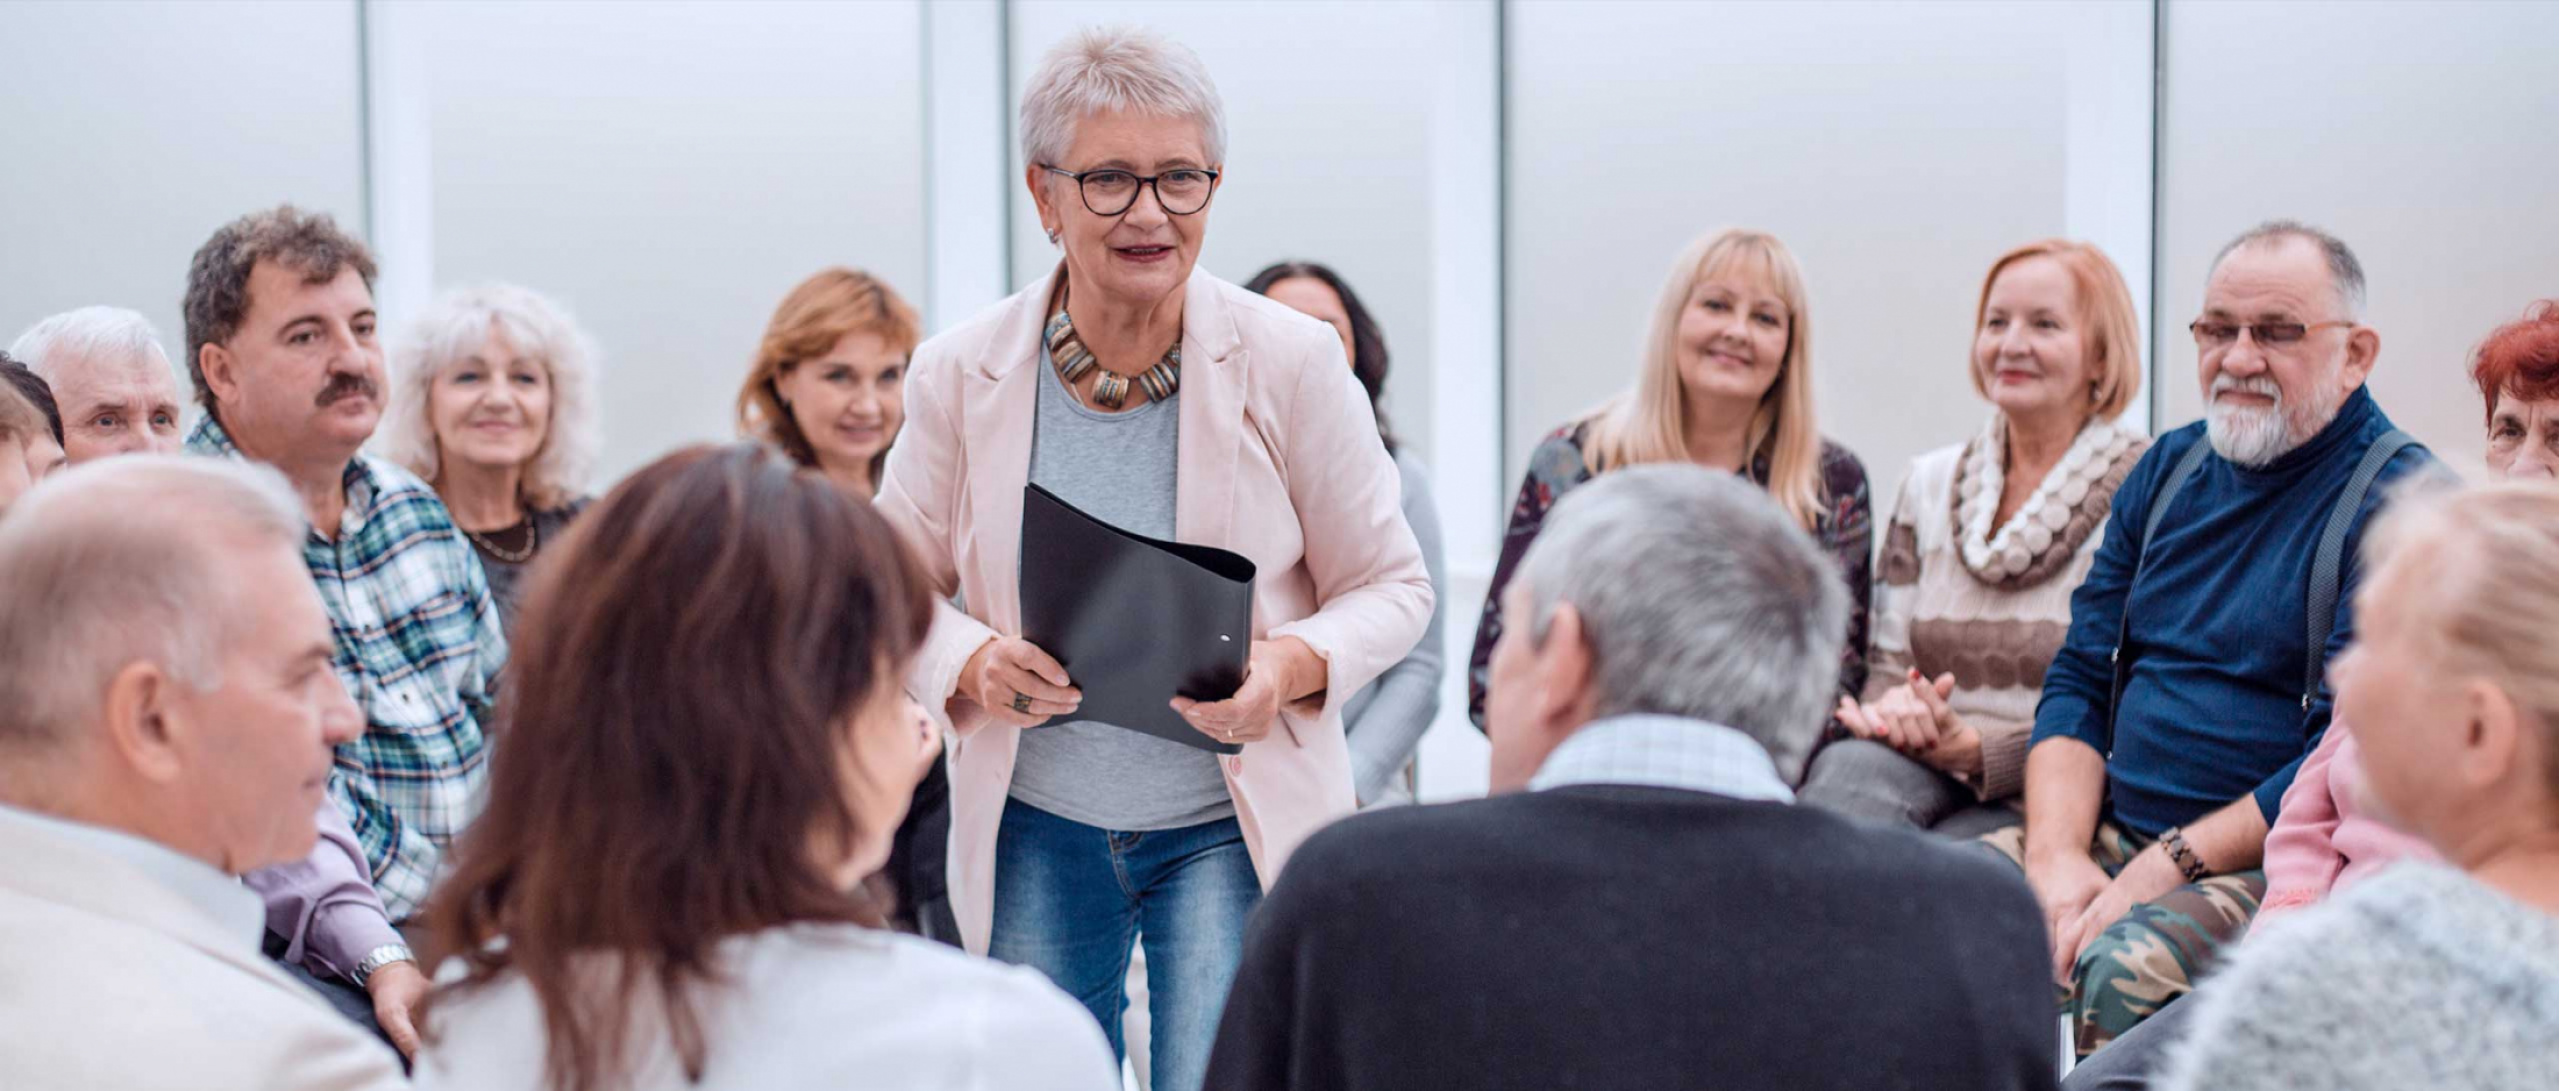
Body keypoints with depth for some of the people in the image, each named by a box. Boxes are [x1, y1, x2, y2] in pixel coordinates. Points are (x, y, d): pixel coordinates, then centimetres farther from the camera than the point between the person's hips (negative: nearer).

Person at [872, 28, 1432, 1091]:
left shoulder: (1292, 362, -9)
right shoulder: (960, 376, -5)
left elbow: (1390, 586, -2)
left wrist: (1291, 667, -22)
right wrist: (970, 662, -17)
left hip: (1231, 826, -2)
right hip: (1033, 828, 2)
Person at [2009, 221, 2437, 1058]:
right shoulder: (2170, 469, 14)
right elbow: (2079, 677, 10)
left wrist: (2167, 867, -19)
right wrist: (2057, 856, -6)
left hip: (2274, 863, -6)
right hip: (2110, 835, 6)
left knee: (2125, 967, -34)